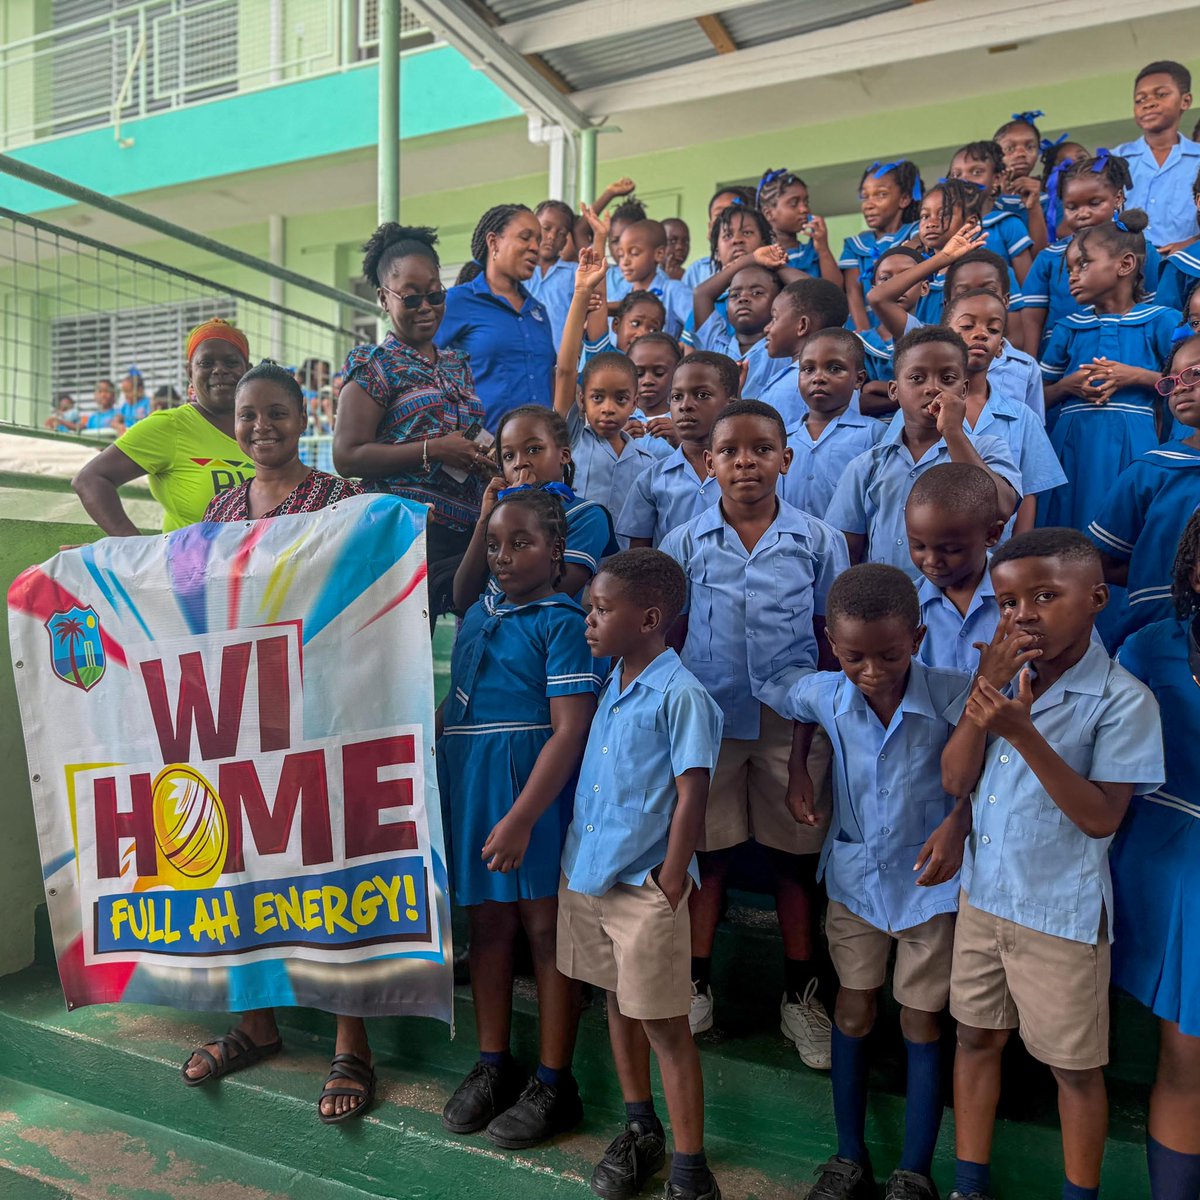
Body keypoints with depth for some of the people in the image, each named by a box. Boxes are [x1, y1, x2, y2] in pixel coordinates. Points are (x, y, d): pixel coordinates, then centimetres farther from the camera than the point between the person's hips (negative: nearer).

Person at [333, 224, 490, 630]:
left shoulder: (457, 366, 20)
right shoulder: (374, 364, 1)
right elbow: (347, 456, -9)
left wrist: (485, 459, 8)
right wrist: (433, 451, -15)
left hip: (466, 531, 7)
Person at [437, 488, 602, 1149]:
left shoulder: (562, 621, -10)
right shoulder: (476, 615, 11)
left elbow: (570, 730, -16)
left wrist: (520, 817, -20)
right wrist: (434, 784, 12)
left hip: (535, 795, -6)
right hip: (469, 788, 6)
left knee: (545, 931, 5)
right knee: (487, 925, 15)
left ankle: (553, 1084, 21)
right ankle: (492, 1064, 33)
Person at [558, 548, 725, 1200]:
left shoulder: (681, 697, -18)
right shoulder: (608, 685, 5)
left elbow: (691, 797, -16)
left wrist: (671, 881, -13)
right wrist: (578, 860, 13)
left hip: (644, 885, -8)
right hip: (588, 872, 8)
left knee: (665, 1026, 5)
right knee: (618, 1002, 21)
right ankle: (639, 1130, 42)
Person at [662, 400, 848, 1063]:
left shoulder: (819, 540, -1)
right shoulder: (685, 542, 0)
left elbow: (835, 634, 4)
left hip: (792, 718, 0)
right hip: (708, 717, 0)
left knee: (793, 858, 12)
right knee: (707, 854, 11)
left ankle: (800, 994, 30)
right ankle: (696, 985, 29)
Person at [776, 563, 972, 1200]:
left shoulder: (953, 695, -23)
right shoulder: (822, 693, -14)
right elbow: (793, 710, 10)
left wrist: (958, 823, -21)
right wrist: (797, 772, 1)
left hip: (929, 879, -2)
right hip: (854, 873, 3)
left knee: (921, 1025, 11)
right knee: (853, 1011, 15)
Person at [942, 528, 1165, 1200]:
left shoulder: (1124, 699, -16)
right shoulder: (1007, 676, -1)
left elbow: (1100, 818, -20)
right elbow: (956, 782, -5)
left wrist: (1024, 733, -30)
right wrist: (986, 688, -17)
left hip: (1062, 913, -5)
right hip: (983, 894, 5)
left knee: (1074, 1066, 14)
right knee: (976, 1037, 17)